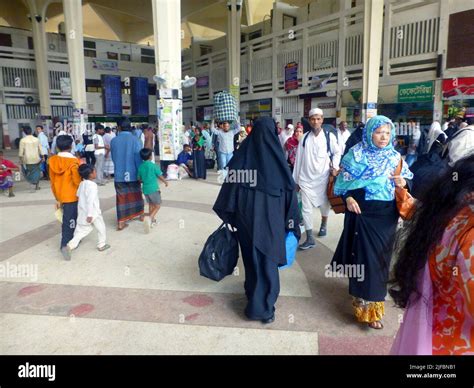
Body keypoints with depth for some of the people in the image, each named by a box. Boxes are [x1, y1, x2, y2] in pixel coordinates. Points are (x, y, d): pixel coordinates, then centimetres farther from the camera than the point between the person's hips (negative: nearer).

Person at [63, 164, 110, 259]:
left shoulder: (82, 183, 6)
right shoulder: (92, 185, -20)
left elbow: (78, 195, 14)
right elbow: (90, 201, -25)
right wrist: (90, 214, -24)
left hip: (82, 212, 7)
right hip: (93, 213, -7)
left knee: (81, 230, 11)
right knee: (101, 228, 14)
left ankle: (70, 245, -4)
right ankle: (101, 245, 26)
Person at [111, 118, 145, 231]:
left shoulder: (113, 141, -4)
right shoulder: (135, 140, -12)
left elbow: (113, 158, 8)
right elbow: (138, 159, -11)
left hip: (119, 174, 1)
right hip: (132, 174, -1)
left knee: (121, 197, 6)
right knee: (136, 194, 18)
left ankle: (121, 222, 4)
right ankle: (141, 214, 35)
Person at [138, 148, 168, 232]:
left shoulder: (140, 167, 3)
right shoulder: (154, 166, -12)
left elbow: (139, 179, 10)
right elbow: (160, 176, -6)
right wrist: (165, 182, 13)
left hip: (145, 189, 6)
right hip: (154, 189, -6)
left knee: (151, 205, 20)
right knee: (157, 206, 1)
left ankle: (152, 221, 27)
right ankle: (149, 218, -21)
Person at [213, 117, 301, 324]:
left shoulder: (242, 153, -4)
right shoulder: (277, 156, -10)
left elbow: (230, 183, -4)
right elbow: (289, 188, -7)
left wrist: (228, 215, 5)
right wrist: (291, 221, 2)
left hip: (245, 215, 3)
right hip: (270, 216, -3)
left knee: (251, 255, 21)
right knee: (267, 258, 8)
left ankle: (253, 293, 40)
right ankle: (263, 306, 11)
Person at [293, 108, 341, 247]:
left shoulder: (329, 136, -3)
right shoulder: (305, 137, 2)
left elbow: (337, 152, 11)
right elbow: (299, 159, 4)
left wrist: (335, 167, -7)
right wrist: (295, 180, 5)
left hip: (322, 178, -1)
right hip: (306, 179, 1)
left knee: (324, 205, 16)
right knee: (306, 209, -1)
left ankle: (323, 224, 47)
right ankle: (310, 239, 8)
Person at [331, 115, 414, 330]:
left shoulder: (395, 157, 7)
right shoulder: (356, 153, -2)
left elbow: (403, 183, 9)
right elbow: (344, 180, -2)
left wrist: (402, 183, -14)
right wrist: (349, 198, -17)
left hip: (386, 215, 3)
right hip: (362, 212, -3)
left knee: (380, 256, 10)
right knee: (365, 255, -1)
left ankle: (373, 301, 29)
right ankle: (366, 305, 12)